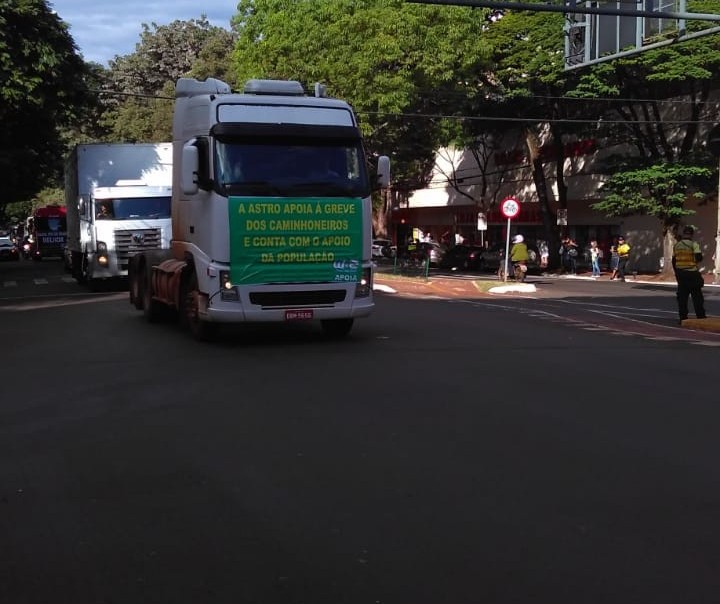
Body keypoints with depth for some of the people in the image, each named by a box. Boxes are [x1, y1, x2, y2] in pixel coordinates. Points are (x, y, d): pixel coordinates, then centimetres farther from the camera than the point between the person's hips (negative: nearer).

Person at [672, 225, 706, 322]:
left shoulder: (676, 245, 8)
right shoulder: (693, 244, -8)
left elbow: (674, 261, 12)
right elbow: (699, 258, -16)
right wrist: (698, 259, 8)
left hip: (680, 273, 5)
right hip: (692, 273, -4)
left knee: (682, 296, 7)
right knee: (697, 296, 1)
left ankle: (683, 317, 6)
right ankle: (700, 316, 1)